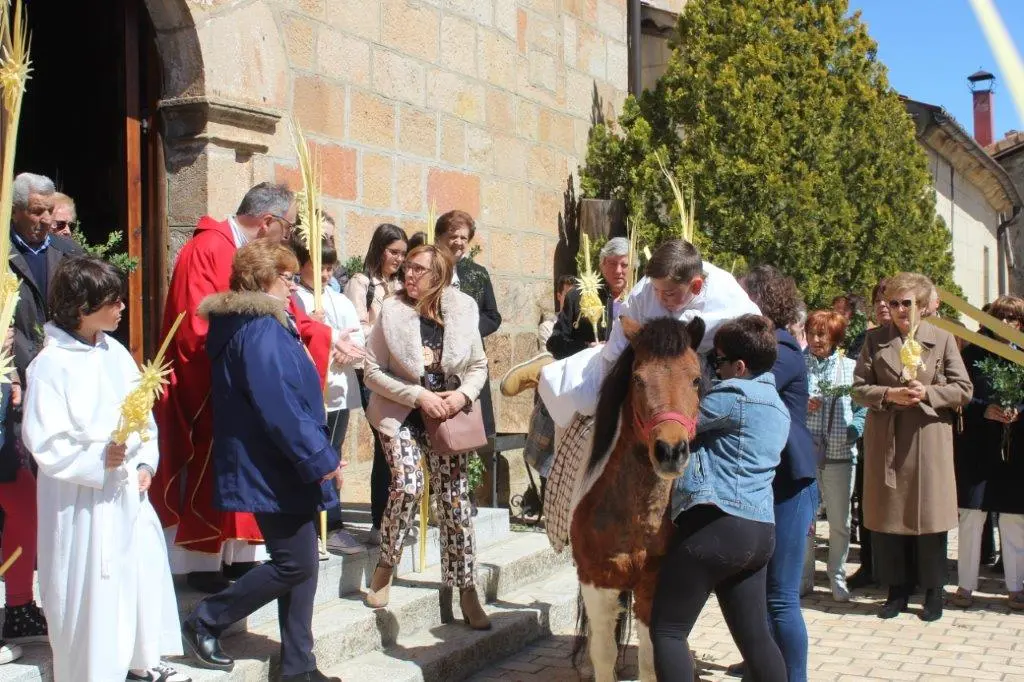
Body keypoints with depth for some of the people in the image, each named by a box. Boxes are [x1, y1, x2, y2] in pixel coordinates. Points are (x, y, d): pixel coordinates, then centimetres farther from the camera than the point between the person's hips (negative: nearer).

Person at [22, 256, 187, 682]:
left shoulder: (116, 352, 5)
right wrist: (97, 462, -28)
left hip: (129, 491, 7)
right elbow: (43, 441, -19)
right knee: (90, 587, 2)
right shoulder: (52, 364, -15)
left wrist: (146, 464, -1)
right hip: (82, 500, -7)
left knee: (143, 571, 16)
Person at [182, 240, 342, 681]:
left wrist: (316, 456, 21)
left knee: (300, 563, 12)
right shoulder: (260, 331, -18)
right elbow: (278, 407, -24)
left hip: (281, 468, 10)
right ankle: (205, 622, 8)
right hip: (275, 472, -10)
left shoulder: (265, 325, 15)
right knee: (295, 564, -4)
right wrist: (320, 459, -19)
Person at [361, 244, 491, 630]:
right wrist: (419, 396, -18)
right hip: (401, 414, -2)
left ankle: (464, 589, 9)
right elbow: (373, 372, -9)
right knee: (408, 486, -21)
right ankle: (385, 569, 2)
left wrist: (463, 394, -14)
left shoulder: (462, 312, -3)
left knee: (454, 498, -1)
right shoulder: (392, 311, -8)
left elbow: (479, 366, 6)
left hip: (449, 416, 2)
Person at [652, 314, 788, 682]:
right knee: (755, 636, 13)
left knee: (666, 630, -1)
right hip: (760, 530, 9)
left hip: (716, 524, -9)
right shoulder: (778, 406, 20)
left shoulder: (734, 393, -10)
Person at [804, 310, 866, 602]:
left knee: (840, 521, 7)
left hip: (840, 454, 1)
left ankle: (837, 578, 20)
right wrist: (801, 408, -12)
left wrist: (854, 430, -11)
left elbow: (862, 406, 5)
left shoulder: (850, 367, 6)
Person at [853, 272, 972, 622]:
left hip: (929, 439, -1)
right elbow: (859, 388, 3)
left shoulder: (942, 339, 2)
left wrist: (927, 392, -15)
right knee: (888, 515, 6)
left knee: (930, 515, 3)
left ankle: (933, 592, 17)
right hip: (885, 440, 2)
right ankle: (897, 590, 18)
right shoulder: (875, 339, 5)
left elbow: (963, 390, 1)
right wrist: (889, 394, -14)